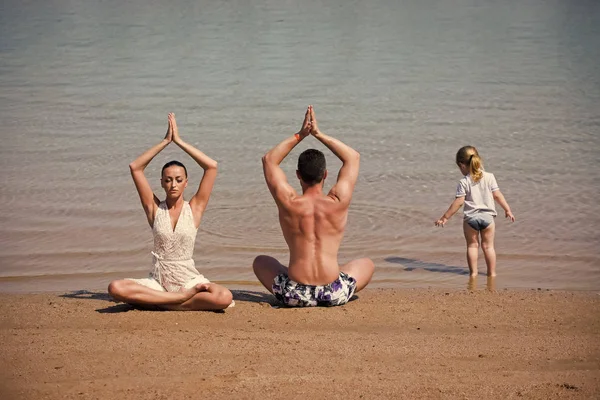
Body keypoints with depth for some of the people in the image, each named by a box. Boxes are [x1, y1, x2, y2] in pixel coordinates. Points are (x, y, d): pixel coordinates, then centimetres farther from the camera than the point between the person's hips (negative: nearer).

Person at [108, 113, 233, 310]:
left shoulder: (194, 208, 4)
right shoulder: (155, 208, 6)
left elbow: (211, 166, -5)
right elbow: (135, 167, -1)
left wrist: (179, 141, -3)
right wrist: (165, 141, -1)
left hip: (189, 279, -1)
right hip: (158, 281, 1)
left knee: (224, 297, -32)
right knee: (116, 288, -29)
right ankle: (183, 297, -21)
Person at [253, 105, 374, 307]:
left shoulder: (289, 203, -5)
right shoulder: (338, 202, -4)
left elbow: (269, 159, 12)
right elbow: (353, 157, 13)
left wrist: (300, 135, 10)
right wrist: (319, 134, 10)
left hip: (295, 295, 0)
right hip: (334, 294, 0)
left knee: (260, 261, 31)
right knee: (367, 264, 31)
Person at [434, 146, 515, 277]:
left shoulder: (464, 182, -10)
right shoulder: (489, 177, -2)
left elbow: (459, 202, -11)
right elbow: (497, 195, 0)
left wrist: (445, 217, -5)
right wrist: (507, 210, 13)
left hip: (470, 218, -2)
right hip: (487, 216, 2)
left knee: (472, 245, 12)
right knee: (488, 246, 11)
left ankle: (473, 272, 11)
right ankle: (491, 272, 14)